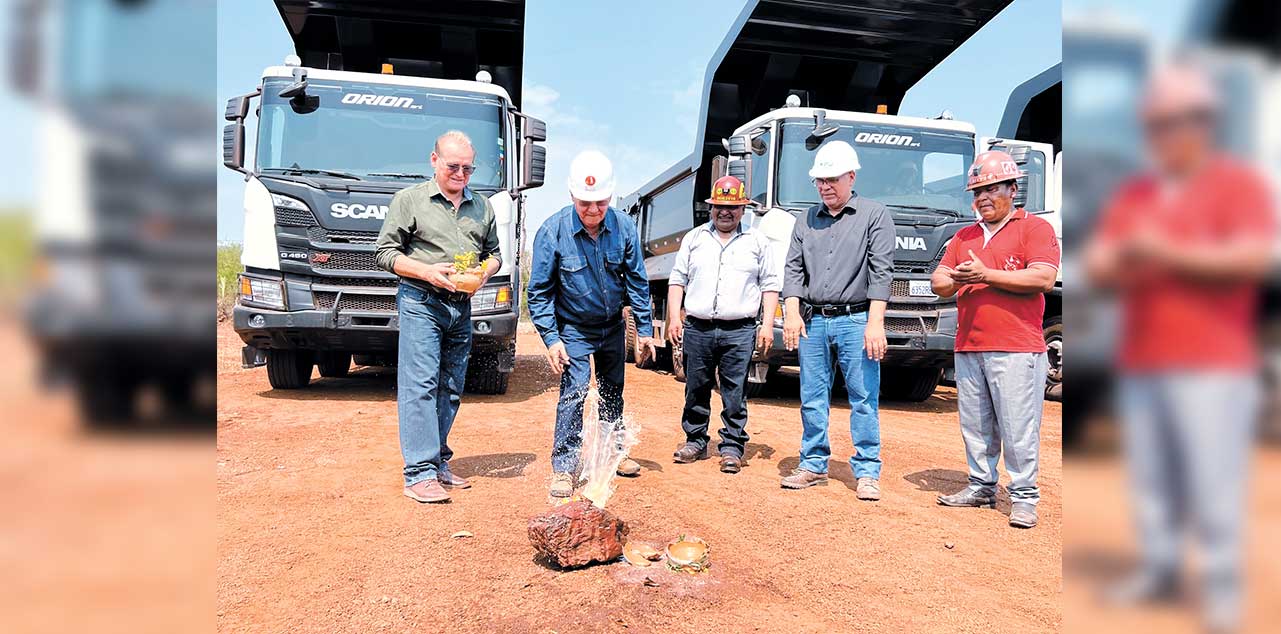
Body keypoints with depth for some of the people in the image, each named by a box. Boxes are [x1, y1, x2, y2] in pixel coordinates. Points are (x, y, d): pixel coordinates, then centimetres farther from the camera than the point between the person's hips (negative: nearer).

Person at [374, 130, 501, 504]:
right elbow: (385, 253, 0)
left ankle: (439, 464, 19)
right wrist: (427, 271, -15)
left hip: (461, 307, 5)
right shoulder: (409, 200, 2)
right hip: (421, 303, -5)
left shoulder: (482, 207, 16)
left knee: (450, 389, 9)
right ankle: (420, 474, -9)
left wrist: (485, 271, -1)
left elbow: (494, 253, 22)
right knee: (420, 385, -10)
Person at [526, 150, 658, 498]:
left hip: (612, 326, 4)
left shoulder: (624, 227, -14)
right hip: (574, 328, -3)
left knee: (613, 391, 17)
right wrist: (551, 338, -19)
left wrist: (644, 329, -3)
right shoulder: (552, 231, -21)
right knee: (574, 391, -14)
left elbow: (637, 281, -3)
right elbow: (539, 291, -14)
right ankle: (564, 467, -3)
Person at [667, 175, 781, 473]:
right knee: (696, 390, 8)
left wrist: (767, 324, -1)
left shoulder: (758, 242, 10)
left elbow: (770, 284, 8)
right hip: (697, 329, 2)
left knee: (734, 393, 0)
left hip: (739, 331, -2)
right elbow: (677, 279, 12)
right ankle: (695, 441, 22)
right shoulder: (694, 238, 13)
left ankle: (732, 447, 10)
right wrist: (674, 317, 2)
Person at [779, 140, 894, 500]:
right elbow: (793, 269, 10)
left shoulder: (875, 215, 3)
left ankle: (867, 472, 9)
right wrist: (792, 312, -4)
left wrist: (875, 322, -14)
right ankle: (813, 465, 20)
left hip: (855, 321, -4)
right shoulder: (807, 220, 15)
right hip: (812, 321, 4)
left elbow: (881, 272, -6)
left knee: (864, 399, 0)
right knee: (812, 399, 8)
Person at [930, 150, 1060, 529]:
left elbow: (1044, 278, -12)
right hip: (968, 349, 6)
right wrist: (952, 281, -10)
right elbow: (938, 280, 14)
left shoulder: (1035, 227, 2)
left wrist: (986, 275, -15)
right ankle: (981, 487, 21)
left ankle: (1024, 496, 7)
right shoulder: (964, 236, 21)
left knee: (1018, 429, -3)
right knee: (975, 426, 10)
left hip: (1016, 349, -6)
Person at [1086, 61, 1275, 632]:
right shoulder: (1133, 193, 17)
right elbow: (1096, 264, 12)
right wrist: (1123, 261, -10)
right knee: (1149, 478, 8)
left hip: (1212, 365, -5)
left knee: (1213, 482, -4)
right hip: (1139, 363, 5)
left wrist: (1167, 252, -16)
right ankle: (1159, 569, 18)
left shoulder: (1240, 183, 1)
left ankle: (1222, 587, 8)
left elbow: (1254, 256, -12)